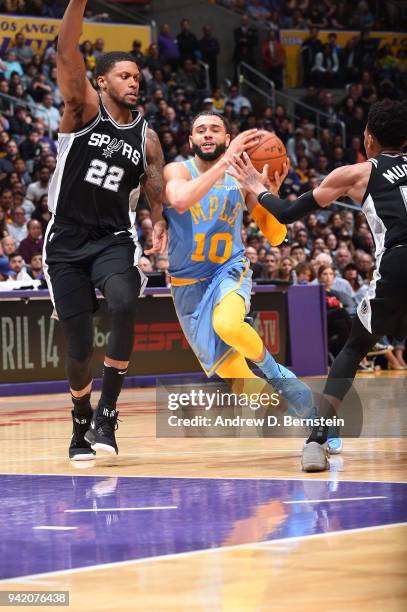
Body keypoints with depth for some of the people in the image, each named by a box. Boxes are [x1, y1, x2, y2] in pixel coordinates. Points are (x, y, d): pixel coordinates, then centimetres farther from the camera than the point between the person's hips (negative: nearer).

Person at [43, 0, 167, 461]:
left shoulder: (145, 138, 8)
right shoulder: (83, 110, -2)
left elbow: (158, 195, 5)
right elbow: (66, 54, -16)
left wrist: (160, 226, -16)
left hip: (115, 241, 2)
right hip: (67, 242, -1)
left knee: (124, 306, -30)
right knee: (79, 347, -1)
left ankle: (107, 414, -18)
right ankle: (82, 423, 27)